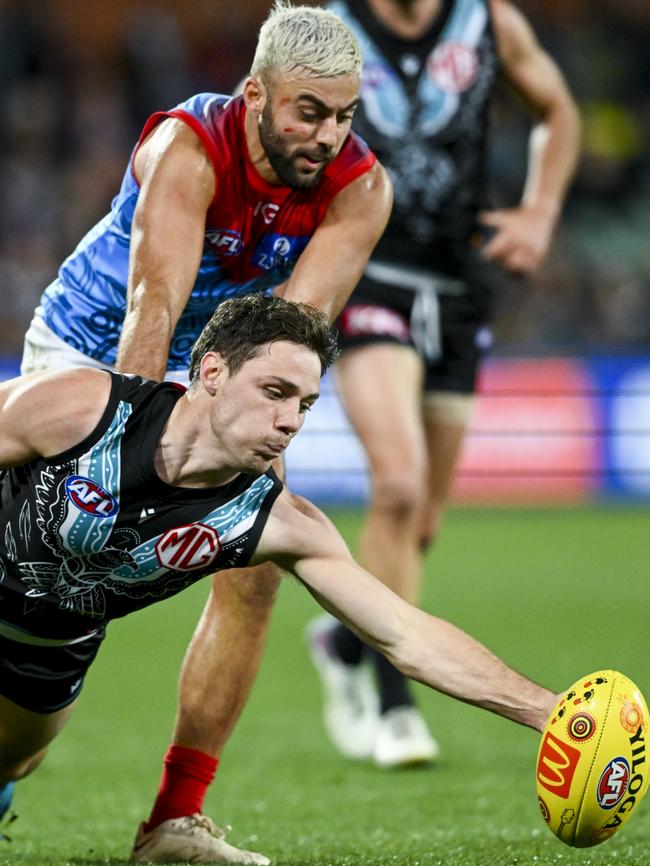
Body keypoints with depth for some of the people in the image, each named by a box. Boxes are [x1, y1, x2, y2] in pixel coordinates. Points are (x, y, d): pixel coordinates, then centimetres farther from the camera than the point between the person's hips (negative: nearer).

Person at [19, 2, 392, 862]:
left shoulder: (360, 187, -19)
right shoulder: (186, 151, -32)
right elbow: (153, 310, -42)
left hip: (210, 374, 4)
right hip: (88, 349, -4)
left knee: (253, 571, -10)